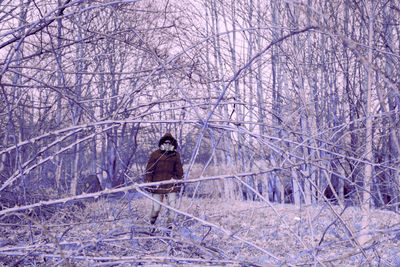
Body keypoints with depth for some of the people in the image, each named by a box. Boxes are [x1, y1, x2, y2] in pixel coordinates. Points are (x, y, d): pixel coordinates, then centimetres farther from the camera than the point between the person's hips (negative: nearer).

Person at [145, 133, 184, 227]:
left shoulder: (175, 155, 8)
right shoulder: (155, 154, 1)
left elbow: (179, 170, 15)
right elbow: (149, 170, 3)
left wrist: (179, 184, 14)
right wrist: (148, 183, -1)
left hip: (171, 185, 2)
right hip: (158, 185, -2)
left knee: (172, 205, -8)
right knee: (156, 207, 1)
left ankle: (170, 225, 4)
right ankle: (152, 223, 27)